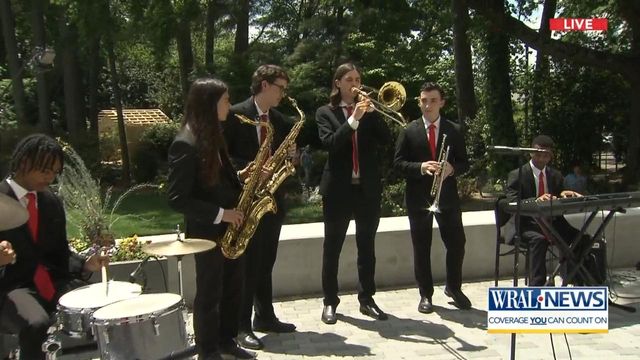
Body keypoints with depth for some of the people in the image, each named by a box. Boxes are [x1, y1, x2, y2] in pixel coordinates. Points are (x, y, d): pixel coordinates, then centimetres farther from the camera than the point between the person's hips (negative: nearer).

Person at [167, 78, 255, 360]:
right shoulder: (185, 145, -20)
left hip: (230, 227, 9)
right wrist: (219, 214, -22)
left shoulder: (212, 136, 8)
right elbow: (177, 199, -21)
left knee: (233, 288, 17)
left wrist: (239, 176, 2)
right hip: (208, 232, -8)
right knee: (209, 295, 7)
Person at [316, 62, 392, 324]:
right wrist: (353, 120, -21)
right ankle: (330, 301, 13)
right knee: (332, 246, 4)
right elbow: (329, 143, -14)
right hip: (338, 187, -2)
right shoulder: (325, 112, 3)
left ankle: (366, 299, 18)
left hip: (368, 187, 3)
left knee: (367, 245, 8)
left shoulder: (368, 111, 10)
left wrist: (372, 112, -14)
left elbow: (386, 140, -4)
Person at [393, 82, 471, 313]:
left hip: (447, 196, 2)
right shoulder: (409, 131, 1)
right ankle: (426, 295, 19)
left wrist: (452, 168, -16)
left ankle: (454, 288, 27)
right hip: (418, 198, -1)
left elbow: (464, 163, 7)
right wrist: (420, 167, -20)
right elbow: (398, 163, -3)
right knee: (421, 248, 6)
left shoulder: (454, 130, 6)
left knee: (457, 244, 5)